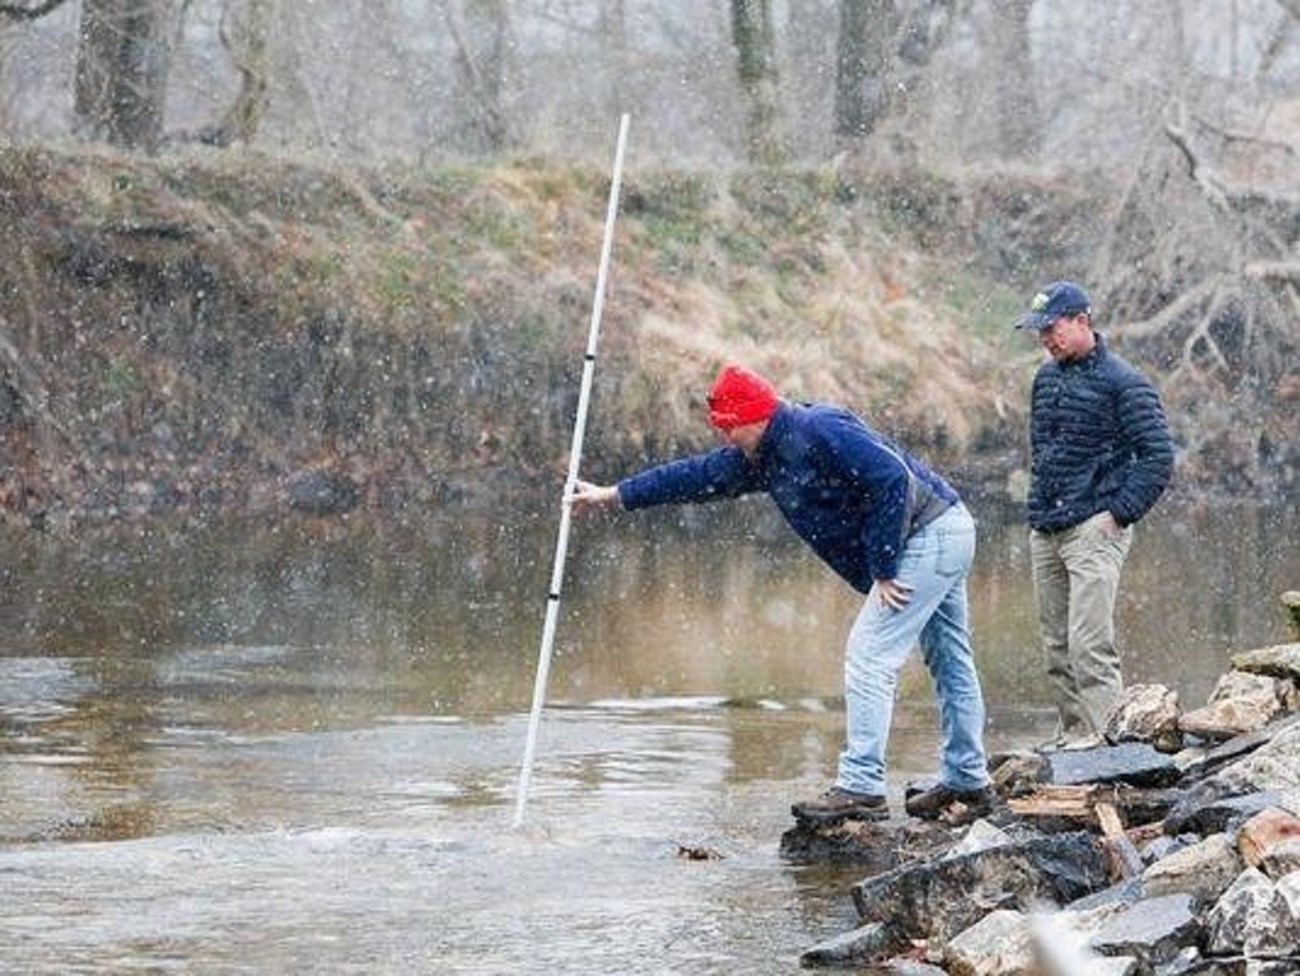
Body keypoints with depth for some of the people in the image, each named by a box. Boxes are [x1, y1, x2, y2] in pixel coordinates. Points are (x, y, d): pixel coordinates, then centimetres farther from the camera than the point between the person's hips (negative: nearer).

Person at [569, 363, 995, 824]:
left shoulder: (818, 430, -19)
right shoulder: (762, 457, 12)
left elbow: (892, 480, -25)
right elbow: (697, 476, 21)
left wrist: (882, 568, -21)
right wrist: (614, 495, 22)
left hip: (930, 536, -11)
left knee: (869, 656, -12)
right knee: (949, 664, 15)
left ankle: (861, 787, -15)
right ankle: (967, 784, 23)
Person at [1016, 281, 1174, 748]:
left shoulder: (1124, 384, -9)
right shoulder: (1046, 377, 14)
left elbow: (1158, 458, -11)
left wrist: (1118, 514, -15)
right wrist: (1039, 506, 16)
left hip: (1093, 530, -8)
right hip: (1045, 534, 8)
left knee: (1089, 643, -15)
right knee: (1056, 646, 9)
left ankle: (1102, 735, -15)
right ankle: (1070, 734, 16)